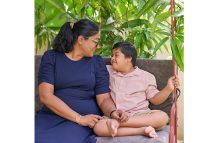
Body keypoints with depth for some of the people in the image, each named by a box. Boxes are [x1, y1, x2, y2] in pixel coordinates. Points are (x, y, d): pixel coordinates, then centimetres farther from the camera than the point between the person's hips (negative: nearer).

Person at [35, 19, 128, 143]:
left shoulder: (97, 62, 10)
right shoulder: (51, 57, 4)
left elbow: (104, 98, 5)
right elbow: (45, 95, -7)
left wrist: (113, 112, -19)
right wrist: (78, 118, -15)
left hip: (87, 117, 0)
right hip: (52, 116, 1)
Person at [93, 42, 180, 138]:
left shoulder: (146, 76, 12)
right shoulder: (107, 71, 17)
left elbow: (155, 99, 9)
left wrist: (168, 88, -6)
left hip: (140, 115, 1)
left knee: (162, 117, -29)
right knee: (98, 127, -33)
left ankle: (119, 123, -32)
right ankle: (141, 130, -35)